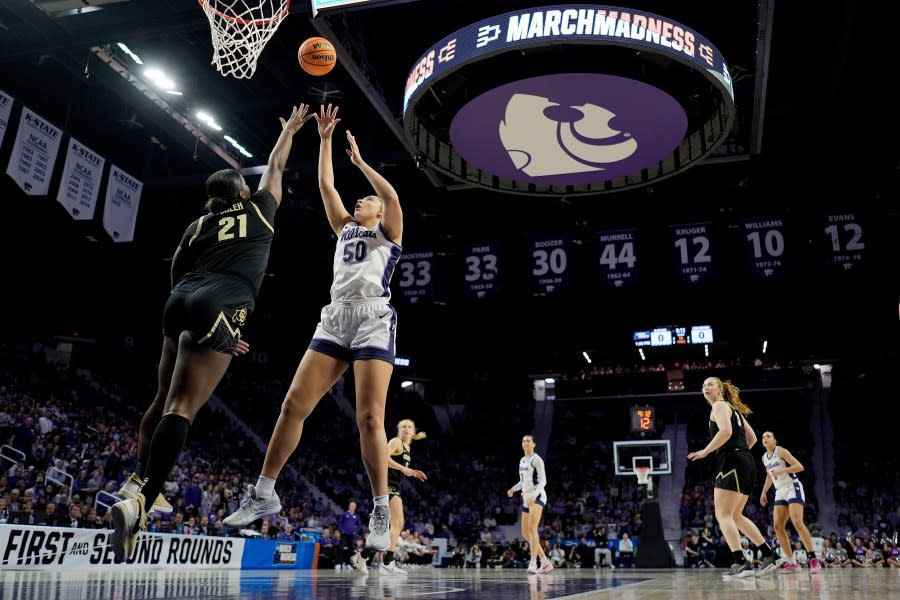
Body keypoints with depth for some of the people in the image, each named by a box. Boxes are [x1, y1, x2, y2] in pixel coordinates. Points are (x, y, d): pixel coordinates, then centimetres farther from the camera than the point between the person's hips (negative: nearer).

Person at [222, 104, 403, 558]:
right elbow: (325, 186, 20)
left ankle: (381, 511, -5)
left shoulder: (388, 232, 13)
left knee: (370, 417, -13)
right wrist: (325, 139, 20)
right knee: (294, 405, -3)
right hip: (336, 319, 5)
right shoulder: (345, 228, 26)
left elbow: (392, 195, -5)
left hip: (374, 320, -5)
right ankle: (264, 493, 8)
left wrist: (360, 161, 2)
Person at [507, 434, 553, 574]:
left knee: (532, 527, -25)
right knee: (525, 533, 8)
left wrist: (534, 495, -29)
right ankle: (546, 562, 17)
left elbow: (543, 480, -15)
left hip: (538, 496, -9)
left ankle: (533, 562, -27)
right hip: (526, 498, 9)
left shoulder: (536, 459, -8)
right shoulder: (522, 460, 16)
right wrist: (513, 489, 5)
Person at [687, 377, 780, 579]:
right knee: (735, 516, 16)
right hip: (746, 463, 9)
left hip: (732, 463, -9)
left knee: (723, 515, -10)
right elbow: (752, 438, 25)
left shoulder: (719, 405, -2)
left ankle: (741, 562, -18)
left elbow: (725, 431, -19)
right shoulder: (734, 409, 25)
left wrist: (705, 451, -14)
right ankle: (769, 555, 16)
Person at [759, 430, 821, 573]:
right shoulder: (764, 458, 13)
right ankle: (792, 562, 0)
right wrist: (764, 492, 20)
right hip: (780, 492, 7)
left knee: (797, 523, -21)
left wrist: (781, 470, -25)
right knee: (778, 527, -4)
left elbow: (799, 466, -16)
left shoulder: (781, 451, -9)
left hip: (793, 488, -7)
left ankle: (813, 559, -16)